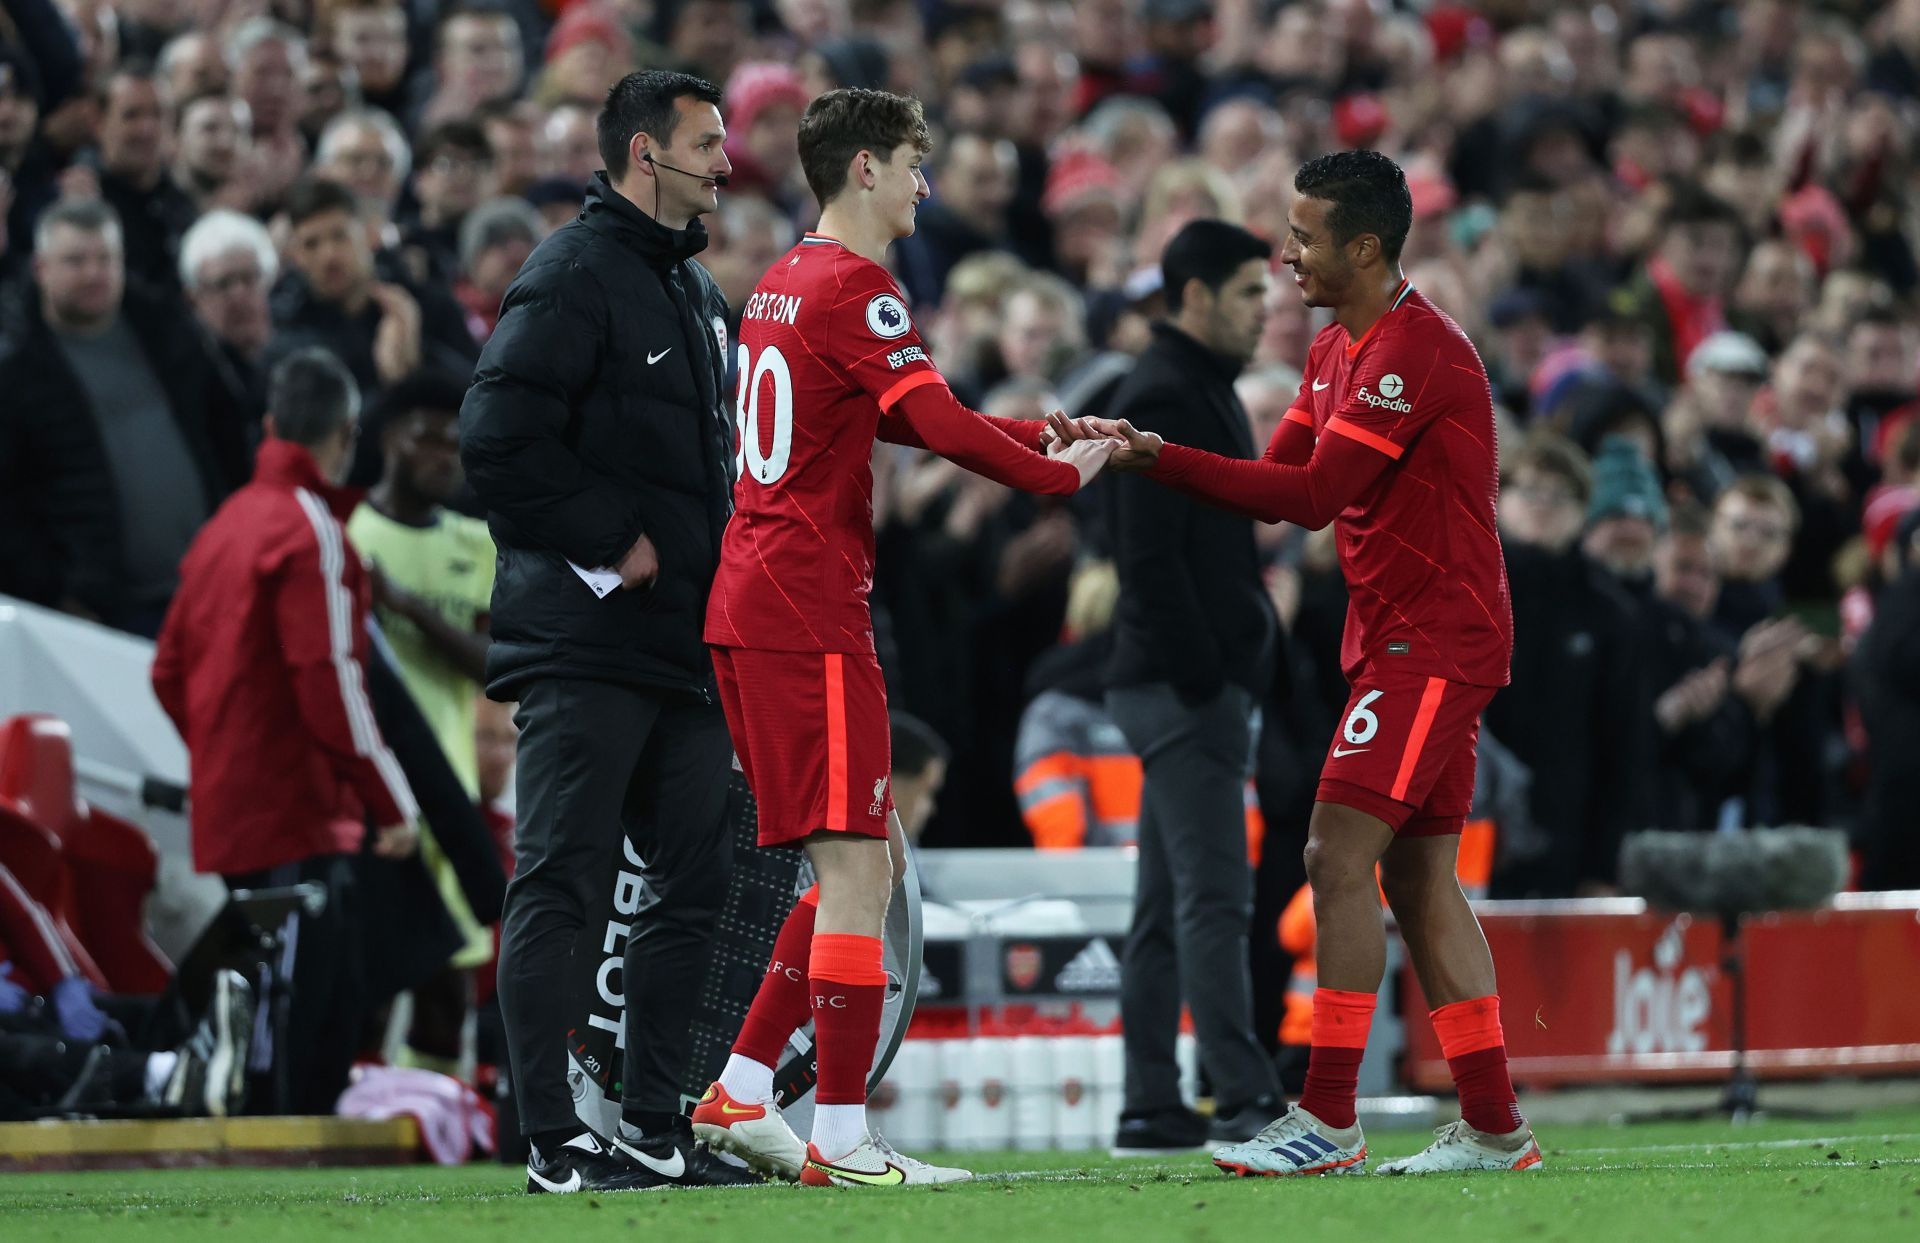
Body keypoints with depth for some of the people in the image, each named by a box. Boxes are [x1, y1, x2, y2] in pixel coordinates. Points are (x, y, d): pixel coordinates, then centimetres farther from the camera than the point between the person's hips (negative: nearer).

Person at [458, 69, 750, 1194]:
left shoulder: (696, 287, 19)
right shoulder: (575, 276, -10)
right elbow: (499, 437, -19)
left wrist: (718, 555, 14)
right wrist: (610, 536, -15)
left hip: (689, 639, 9)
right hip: (587, 645, -9)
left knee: (696, 886, 9)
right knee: (561, 886, -7)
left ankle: (656, 1129, 16)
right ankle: (554, 1142, -7)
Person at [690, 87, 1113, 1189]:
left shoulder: (784, 283, 19)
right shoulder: (857, 290, -11)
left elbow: (898, 422, 29)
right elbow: (940, 427, -21)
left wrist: (1046, 430, 20)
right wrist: (1064, 475, -8)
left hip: (751, 603, 10)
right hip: (811, 612, -10)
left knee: (872, 862, 14)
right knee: (856, 864, -9)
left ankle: (739, 1094, 11)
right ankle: (840, 1139, -11)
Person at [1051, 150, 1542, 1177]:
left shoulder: (1415, 348, -17)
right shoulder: (1337, 351, 15)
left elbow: (1314, 492, -22)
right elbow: (1284, 483, 12)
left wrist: (1162, 459, -23)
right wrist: (1146, 453, -1)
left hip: (1434, 638, -10)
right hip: (1397, 637, 10)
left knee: (1340, 855, -13)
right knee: (1417, 876, 9)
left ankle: (1328, 1121, -13)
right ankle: (1493, 1127, 12)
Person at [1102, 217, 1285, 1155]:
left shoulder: (1201, 393, 20)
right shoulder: (1162, 399, -12)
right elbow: (1149, 557, -19)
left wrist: (1237, 674, 15)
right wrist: (1204, 681, -21)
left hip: (1194, 685, 10)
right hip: (1182, 687, -10)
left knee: (1169, 905, 9)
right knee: (1213, 896, -12)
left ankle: (1151, 1110, 11)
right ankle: (1245, 1103, -15)